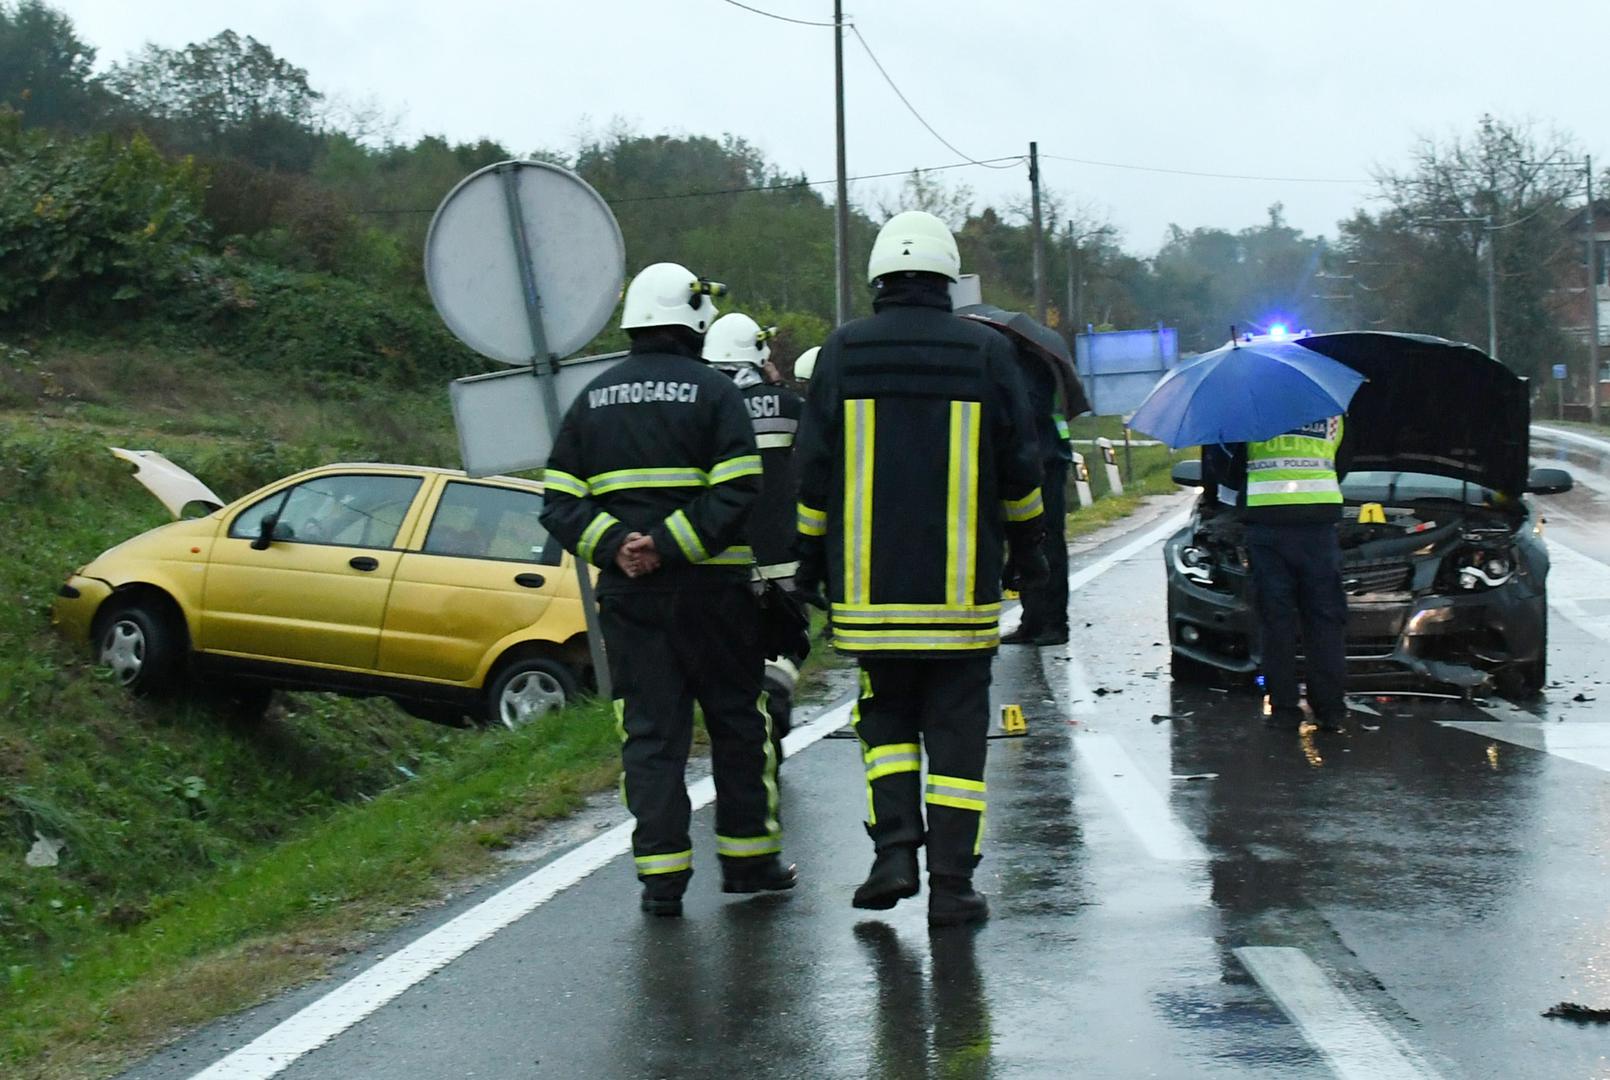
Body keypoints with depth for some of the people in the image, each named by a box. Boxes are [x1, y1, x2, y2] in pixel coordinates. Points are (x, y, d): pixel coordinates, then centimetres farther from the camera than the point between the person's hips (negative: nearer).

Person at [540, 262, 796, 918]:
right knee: (737, 722, 11)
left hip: (627, 592, 3)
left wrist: (613, 547, -8)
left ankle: (661, 874, 2)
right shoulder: (713, 392, -4)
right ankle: (747, 857, 18)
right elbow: (736, 493, -17)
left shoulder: (593, 399, 10)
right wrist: (669, 544, -17)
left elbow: (561, 502, 3)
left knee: (649, 730, 6)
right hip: (707, 589, -3)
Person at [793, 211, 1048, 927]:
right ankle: (951, 884, 4)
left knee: (886, 714, 17)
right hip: (961, 586, -1)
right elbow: (1019, 467, 5)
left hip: (868, 585, 1)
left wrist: (812, 559, 11)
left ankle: (895, 849, 2)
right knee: (956, 729, 5)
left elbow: (814, 469, 2)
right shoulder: (986, 352, 0)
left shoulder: (842, 352, 1)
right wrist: (1026, 548, 18)